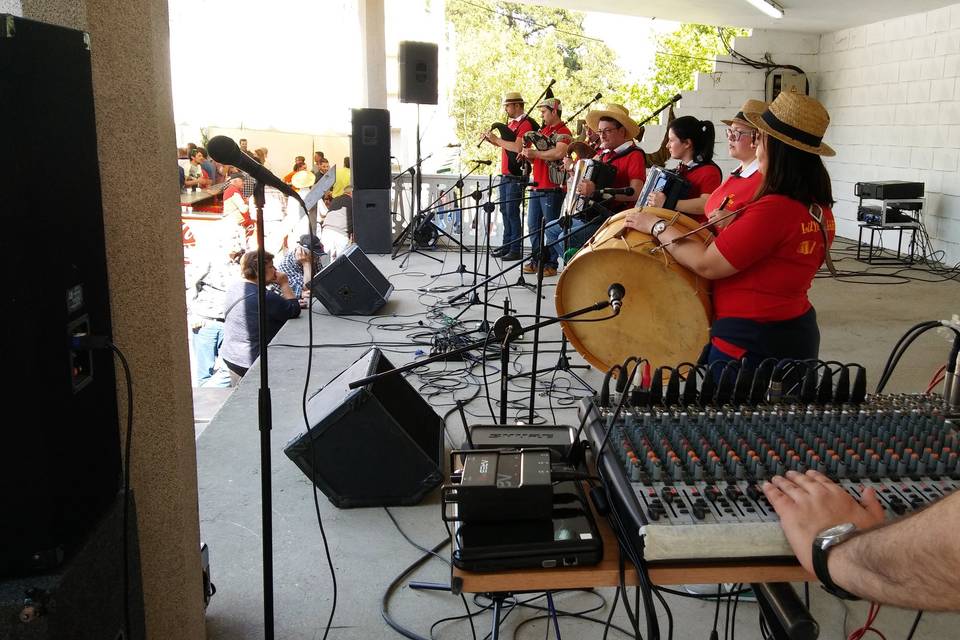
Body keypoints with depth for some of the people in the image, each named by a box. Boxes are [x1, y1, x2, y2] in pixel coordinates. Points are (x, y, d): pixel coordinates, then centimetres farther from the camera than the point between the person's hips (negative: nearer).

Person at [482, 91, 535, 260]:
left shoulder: (525, 124, -11)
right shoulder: (511, 122, 17)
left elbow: (518, 147, -23)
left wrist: (497, 139, -17)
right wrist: (492, 140, 8)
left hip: (516, 176, -9)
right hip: (505, 175, 9)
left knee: (512, 212, -9)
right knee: (504, 210, 11)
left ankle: (516, 250, -4)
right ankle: (507, 245, 19)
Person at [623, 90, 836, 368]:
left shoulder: (772, 209, -24)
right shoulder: (820, 209, 5)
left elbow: (706, 265, -21)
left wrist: (656, 226, -11)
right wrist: (732, 230, 10)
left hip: (749, 342, -9)